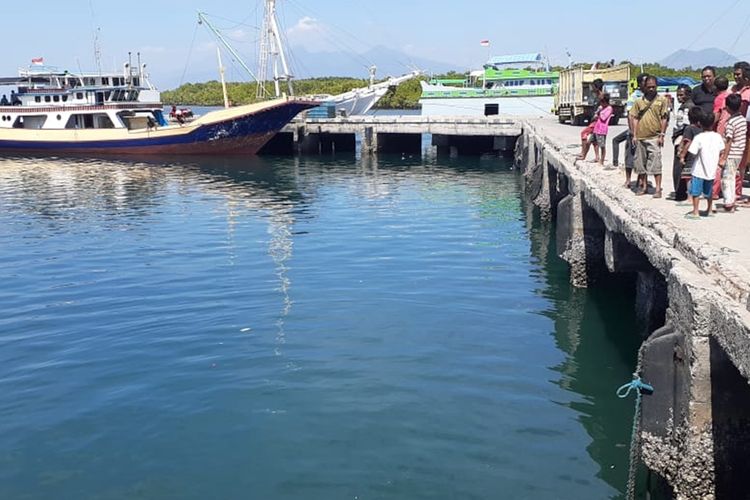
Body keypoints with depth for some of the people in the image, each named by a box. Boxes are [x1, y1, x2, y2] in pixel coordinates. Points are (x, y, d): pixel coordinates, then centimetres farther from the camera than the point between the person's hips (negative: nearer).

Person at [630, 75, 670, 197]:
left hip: (654, 137, -4)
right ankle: (643, 186, 22)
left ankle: (658, 189, -5)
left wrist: (662, 135, -6)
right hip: (640, 137, 4)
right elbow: (634, 118, 11)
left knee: (655, 163, -7)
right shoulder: (639, 101, 10)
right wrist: (634, 135, 5)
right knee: (641, 162, 10)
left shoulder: (662, 100, 2)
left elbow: (664, 119, 1)